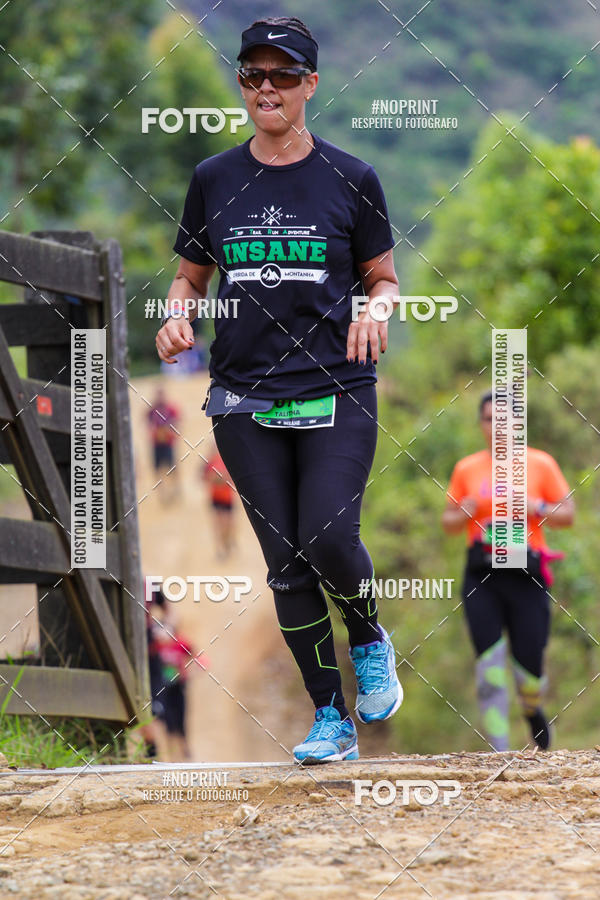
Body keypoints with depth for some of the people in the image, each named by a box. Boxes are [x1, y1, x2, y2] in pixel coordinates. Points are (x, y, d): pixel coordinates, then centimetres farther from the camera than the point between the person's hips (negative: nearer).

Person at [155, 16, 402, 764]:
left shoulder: (351, 179, 2)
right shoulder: (213, 180, 8)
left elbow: (384, 279, 10)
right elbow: (191, 276, 17)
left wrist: (375, 310, -13)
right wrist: (177, 316, -6)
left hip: (336, 393, -2)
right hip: (245, 401, 2)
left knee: (329, 541, -17)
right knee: (286, 563, 1)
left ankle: (369, 640, 16)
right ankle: (331, 719, 10)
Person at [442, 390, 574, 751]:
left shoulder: (541, 464, 5)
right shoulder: (466, 469, 9)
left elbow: (568, 514, 6)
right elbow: (448, 523, 15)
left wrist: (534, 508, -12)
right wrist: (463, 514, -8)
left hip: (526, 575, -1)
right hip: (482, 576, 1)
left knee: (529, 672, -1)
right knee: (490, 667, -11)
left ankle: (533, 709, 36)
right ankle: (499, 752, -7)